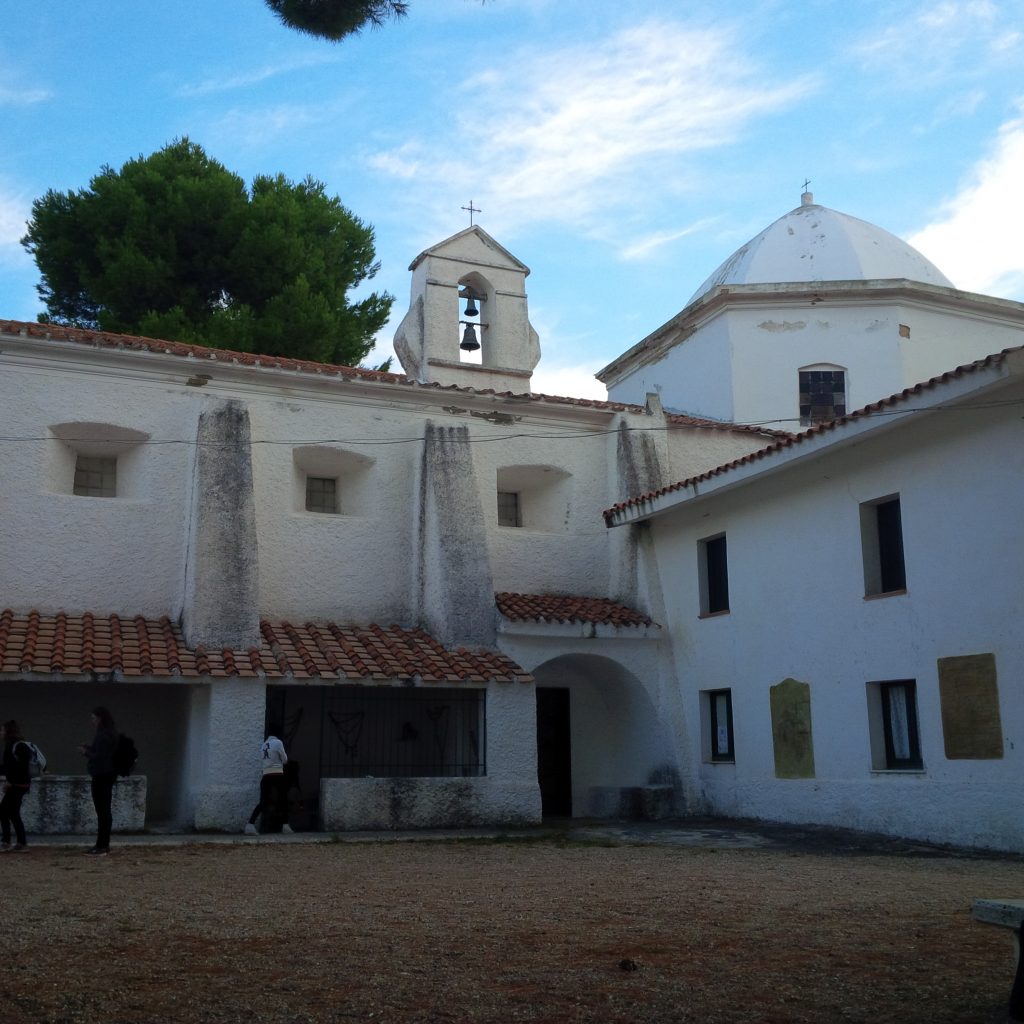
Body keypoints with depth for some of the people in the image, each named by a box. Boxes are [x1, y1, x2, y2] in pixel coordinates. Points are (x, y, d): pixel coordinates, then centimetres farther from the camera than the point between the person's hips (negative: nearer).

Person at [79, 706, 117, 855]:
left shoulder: (103, 735, -18)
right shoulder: (109, 733, 12)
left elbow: (100, 757, -21)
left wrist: (86, 752, -8)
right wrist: (89, 748, 12)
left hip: (101, 776, -10)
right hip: (107, 774, 10)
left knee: (102, 811, -7)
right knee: (105, 810, 14)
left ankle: (102, 846, -5)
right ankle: (104, 845, 20)